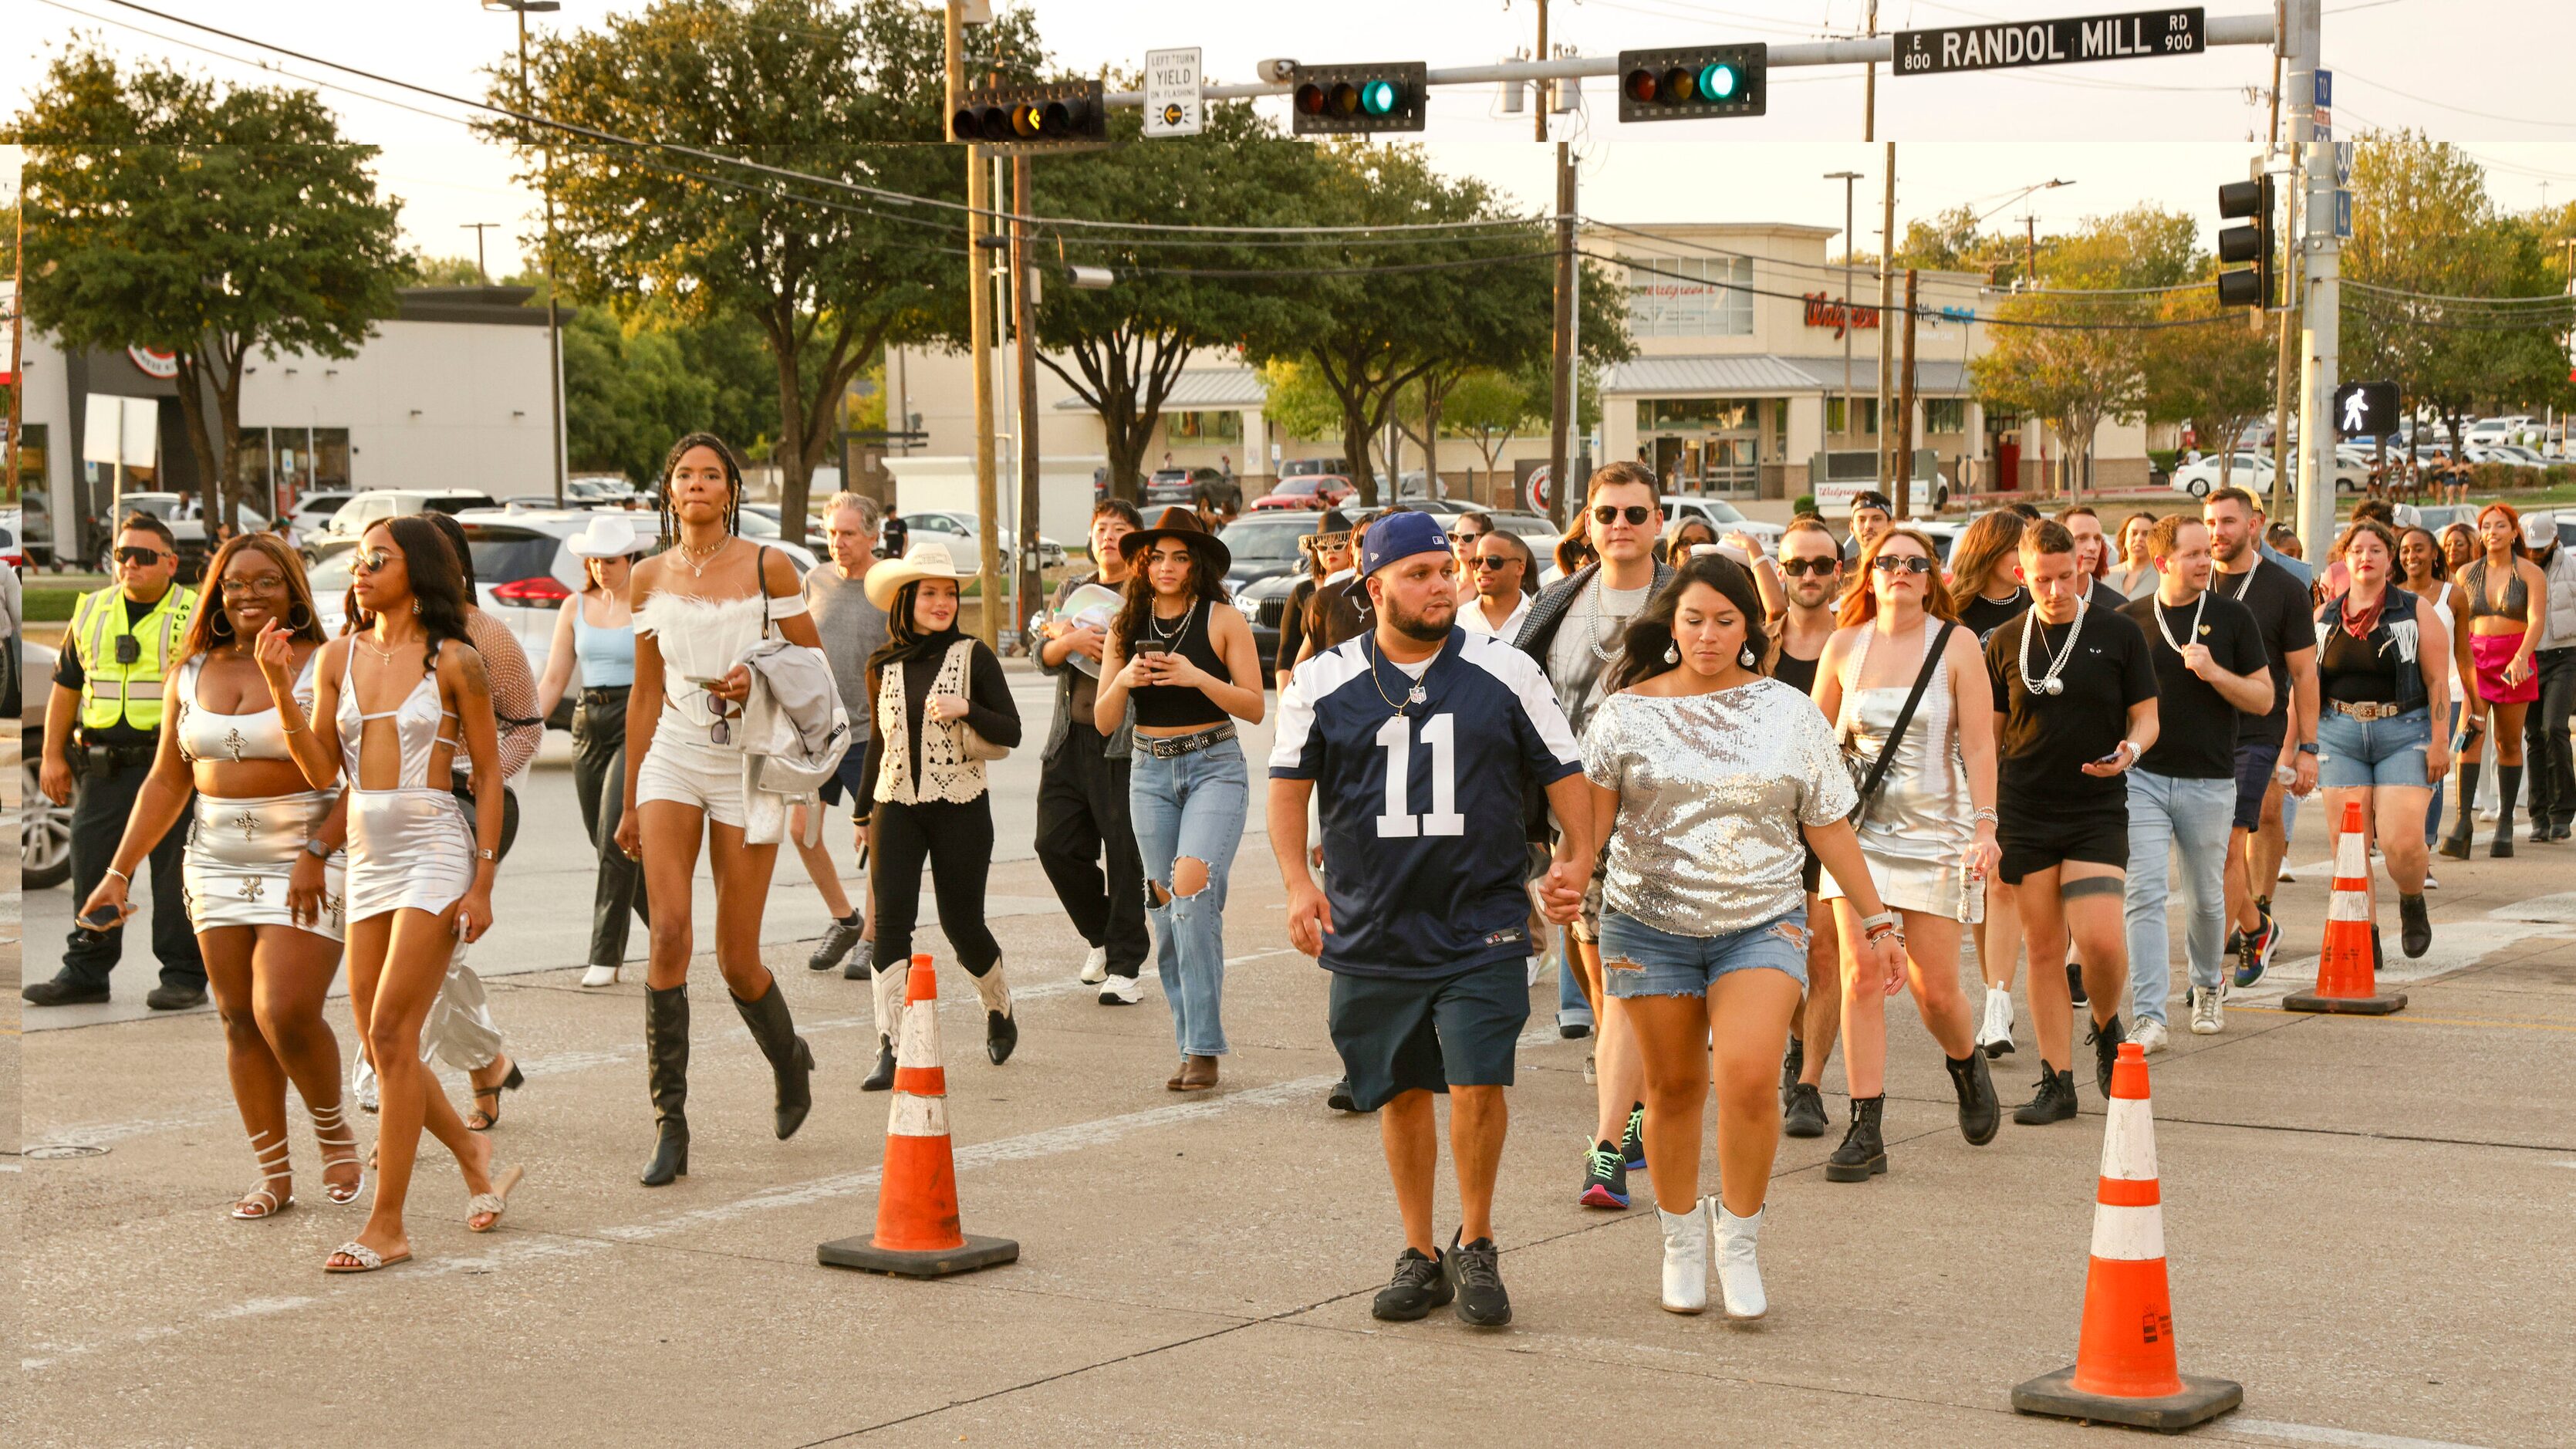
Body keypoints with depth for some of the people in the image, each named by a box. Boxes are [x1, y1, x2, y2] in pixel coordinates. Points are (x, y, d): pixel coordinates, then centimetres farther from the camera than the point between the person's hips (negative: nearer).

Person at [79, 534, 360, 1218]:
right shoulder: (192, 673, 9)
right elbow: (166, 782, 14)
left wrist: (316, 852, -23)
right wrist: (119, 871, 9)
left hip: (309, 862, -5)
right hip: (219, 865, 5)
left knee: (286, 1013, -15)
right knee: (240, 1020, 5)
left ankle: (333, 1130, 12)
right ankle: (274, 1176, 13)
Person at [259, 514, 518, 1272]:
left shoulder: (454, 662, -5)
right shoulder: (340, 656, 8)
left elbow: (489, 775, -2)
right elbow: (322, 773, 7)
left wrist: (483, 883, -9)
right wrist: (279, 687, -4)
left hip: (433, 848, -6)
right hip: (367, 855, 6)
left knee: (391, 1033, -11)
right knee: (377, 1040, 7)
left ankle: (387, 1227, -6)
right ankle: (476, 1159, 29)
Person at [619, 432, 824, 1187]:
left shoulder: (768, 567, 0)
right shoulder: (650, 577, 9)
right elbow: (645, 693, 15)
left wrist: (760, 682, -16)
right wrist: (630, 804, 17)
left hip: (747, 763, -2)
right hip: (671, 758, 2)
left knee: (737, 961, 0)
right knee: (669, 932, -16)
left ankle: (788, 1057, 34)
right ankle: (669, 1124, -11)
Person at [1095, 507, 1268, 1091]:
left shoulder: (1223, 621, -3)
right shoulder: (1125, 627, 8)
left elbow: (1256, 707, -5)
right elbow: (1103, 720, 8)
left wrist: (1199, 677, -18)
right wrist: (1123, 680, -12)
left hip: (1215, 765, -5)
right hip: (1150, 772, 5)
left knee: (1191, 887, -23)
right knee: (1168, 907, 4)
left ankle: (1204, 1048, -21)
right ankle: (1192, 1048, 12)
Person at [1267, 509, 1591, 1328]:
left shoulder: (1507, 675, 3)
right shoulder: (1322, 685, 3)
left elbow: (1564, 774, 9)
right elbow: (1289, 786, 10)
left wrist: (1575, 860, -6)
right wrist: (1298, 879, -4)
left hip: (1482, 930, -1)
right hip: (1371, 932, 2)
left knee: (1478, 1085, -12)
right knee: (1402, 1093, 10)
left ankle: (1476, 1246, 9)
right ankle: (1419, 1255, 25)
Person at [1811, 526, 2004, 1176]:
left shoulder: (1956, 644, -2)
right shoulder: (1845, 646, 5)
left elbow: (1978, 743, -6)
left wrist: (1986, 826, -14)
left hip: (1934, 830, -2)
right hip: (1861, 829, 2)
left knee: (1934, 988, 2)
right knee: (1861, 975, -8)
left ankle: (1967, 1066, 36)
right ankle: (1866, 1129, -5)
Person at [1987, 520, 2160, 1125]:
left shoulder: (2118, 634, 2)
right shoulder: (2006, 643, 7)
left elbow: (2146, 716, 7)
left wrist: (2130, 749, -16)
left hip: (2098, 811, -2)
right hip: (2024, 814, 2)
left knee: (2101, 939, -16)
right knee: (2042, 949, 3)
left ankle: (2107, 1028, 15)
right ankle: (2057, 1082, 9)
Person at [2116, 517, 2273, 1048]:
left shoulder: (2231, 617, 3)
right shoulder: (2130, 621, 5)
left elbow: (2263, 699, 1)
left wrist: (2212, 671, -14)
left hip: (2209, 781, 0)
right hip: (2142, 776, 0)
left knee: (2206, 898, 12)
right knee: (2144, 895, -11)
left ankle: (2208, 987, 38)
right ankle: (2149, 1017, -13)